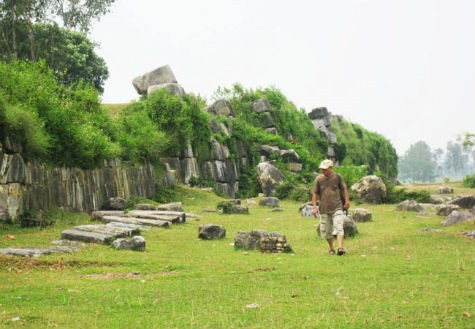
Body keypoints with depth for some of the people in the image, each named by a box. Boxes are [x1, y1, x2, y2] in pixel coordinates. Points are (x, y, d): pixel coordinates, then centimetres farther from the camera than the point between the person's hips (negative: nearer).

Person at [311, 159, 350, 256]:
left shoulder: (337, 177, 0)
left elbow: (344, 189, 12)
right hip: (324, 209, 2)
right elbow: (314, 194, 5)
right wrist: (314, 207, -1)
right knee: (326, 230, 8)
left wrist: (347, 201, 7)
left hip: (337, 207, -2)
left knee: (338, 227, -17)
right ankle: (331, 249, 25)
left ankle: (340, 248, -24)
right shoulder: (318, 179, 1)